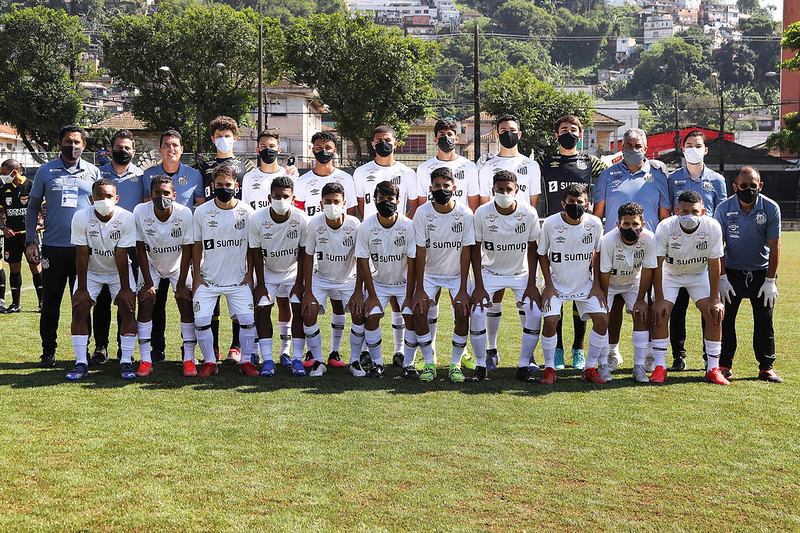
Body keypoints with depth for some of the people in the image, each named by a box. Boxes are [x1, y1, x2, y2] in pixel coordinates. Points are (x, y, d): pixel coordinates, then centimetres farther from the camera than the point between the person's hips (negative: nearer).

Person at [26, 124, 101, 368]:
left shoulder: (93, 172, 8)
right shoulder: (46, 171, 7)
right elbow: (33, 207, 11)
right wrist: (30, 241, 2)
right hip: (53, 246, 0)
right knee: (51, 302, 4)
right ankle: (48, 352, 13)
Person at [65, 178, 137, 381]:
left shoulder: (126, 218, -21)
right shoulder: (81, 218, -20)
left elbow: (121, 256, -18)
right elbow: (82, 255, -17)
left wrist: (125, 288, -16)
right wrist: (82, 288, -16)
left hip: (118, 271, 0)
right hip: (91, 270, 1)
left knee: (128, 308, -15)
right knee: (79, 309, -13)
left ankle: (126, 362, -8)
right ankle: (81, 363, -6)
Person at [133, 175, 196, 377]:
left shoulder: (184, 214, -24)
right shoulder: (140, 212, -23)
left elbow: (187, 251, -16)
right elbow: (141, 249, -15)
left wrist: (181, 284, -16)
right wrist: (148, 283, -16)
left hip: (178, 264, 0)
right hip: (151, 264, 0)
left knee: (186, 303, -12)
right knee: (145, 303, -12)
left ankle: (189, 359, -6)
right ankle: (146, 360, -7)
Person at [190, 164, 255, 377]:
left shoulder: (246, 212, -3)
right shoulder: (202, 212, -4)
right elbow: (196, 245, 4)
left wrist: (249, 274, 3)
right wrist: (196, 276, 1)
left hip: (238, 280, 0)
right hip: (208, 279, 0)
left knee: (248, 320, -8)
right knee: (201, 321, -9)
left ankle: (246, 361, 10)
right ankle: (209, 362, 10)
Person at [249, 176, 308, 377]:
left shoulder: (301, 220, -20)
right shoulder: (257, 219, -21)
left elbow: (303, 254, -10)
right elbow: (256, 253, -11)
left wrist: (299, 283, -10)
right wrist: (260, 284, -9)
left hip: (293, 271, 0)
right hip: (268, 271, 0)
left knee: (298, 310, -12)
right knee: (262, 309, -12)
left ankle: (297, 358, -5)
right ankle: (267, 360, -8)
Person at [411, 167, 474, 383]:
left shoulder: (465, 213, -14)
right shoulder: (422, 213, -14)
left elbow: (466, 253, -12)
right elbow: (420, 252, -12)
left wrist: (463, 290, -16)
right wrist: (419, 289, -15)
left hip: (457, 273, 0)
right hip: (429, 272, 0)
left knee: (463, 313, -17)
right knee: (419, 311, -17)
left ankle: (455, 365, 0)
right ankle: (429, 364, -1)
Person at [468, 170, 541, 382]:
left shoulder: (529, 213, -14)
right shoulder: (482, 213, -16)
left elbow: (532, 249, -4)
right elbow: (476, 250, -8)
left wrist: (531, 284, -8)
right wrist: (479, 286, -13)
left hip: (521, 274, 1)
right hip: (490, 272, -1)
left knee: (535, 315, -13)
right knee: (477, 314, -16)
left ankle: (523, 366, 2)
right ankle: (480, 366, 1)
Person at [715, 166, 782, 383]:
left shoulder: (771, 208, -12)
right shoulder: (724, 209, -11)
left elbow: (774, 247, -8)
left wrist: (770, 280, -10)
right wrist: (722, 278, -12)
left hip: (761, 271, 0)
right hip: (732, 271, 0)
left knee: (764, 321, 1)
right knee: (725, 319, -2)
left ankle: (766, 367, 11)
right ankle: (724, 364, 9)